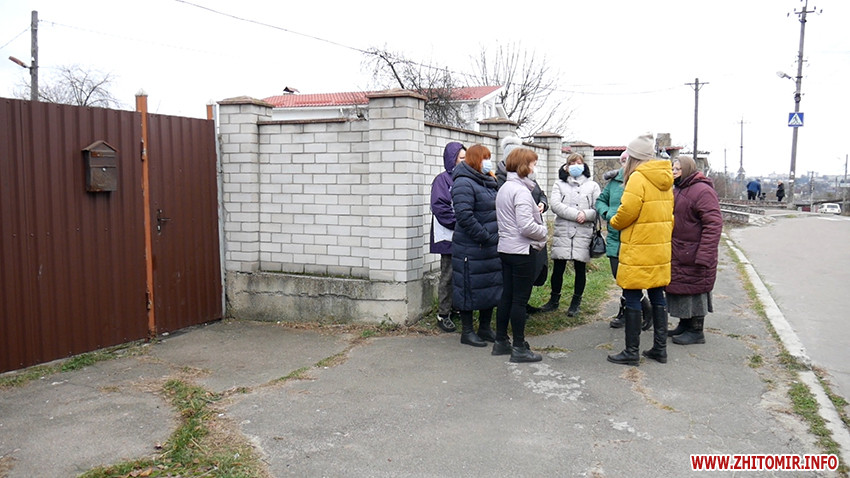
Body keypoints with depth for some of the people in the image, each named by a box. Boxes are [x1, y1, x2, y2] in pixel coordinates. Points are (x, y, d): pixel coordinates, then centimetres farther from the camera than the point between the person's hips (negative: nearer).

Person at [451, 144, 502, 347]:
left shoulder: (487, 183, 16)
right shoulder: (464, 183, -14)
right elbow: (464, 216, -23)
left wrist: (496, 235, 10)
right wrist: (484, 236, -21)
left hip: (491, 247, 9)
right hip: (471, 249, -9)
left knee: (492, 286, 14)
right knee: (470, 287, 0)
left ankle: (485, 328, 27)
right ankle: (467, 332, 12)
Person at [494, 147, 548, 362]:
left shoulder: (504, 188, 12)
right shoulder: (521, 190, -18)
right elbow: (526, 227, -24)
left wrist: (535, 212, 10)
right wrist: (544, 231, -5)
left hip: (506, 248, 9)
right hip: (522, 251, -9)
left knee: (507, 296, 15)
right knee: (520, 299, -2)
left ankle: (500, 342, 23)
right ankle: (519, 348, 5)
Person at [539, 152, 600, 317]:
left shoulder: (592, 186, 10)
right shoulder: (559, 184, 10)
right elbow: (555, 205, -7)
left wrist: (586, 214, -18)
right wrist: (576, 214, -16)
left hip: (584, 233, 0)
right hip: (562, 232, 0)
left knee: (580, 268, 6)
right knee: (558, 267, 5)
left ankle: (576, 302, 20)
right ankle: (554, 299, 21)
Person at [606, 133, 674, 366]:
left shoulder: (638, 178, -14)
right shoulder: (664, 180, 11)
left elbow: (627, 212, -18)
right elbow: (669, 213, 14)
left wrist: (614, 222, 1)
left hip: (638, 250, -8)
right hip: (660, 249, 8)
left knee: (632, 299, -1)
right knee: (657, 297, 14)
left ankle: (631, 352, 5)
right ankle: (660, 348, 21)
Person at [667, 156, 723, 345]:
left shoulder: (702, 191, -18)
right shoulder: (677, 191, 13)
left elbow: (714, 224, -23)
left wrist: (704, 256, -26)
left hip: (694, 256, -9)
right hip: (678, 255, 9)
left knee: (694, 289, 0)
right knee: (680, 288, 16)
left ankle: (696, 331, 12)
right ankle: (684, 325, 29)